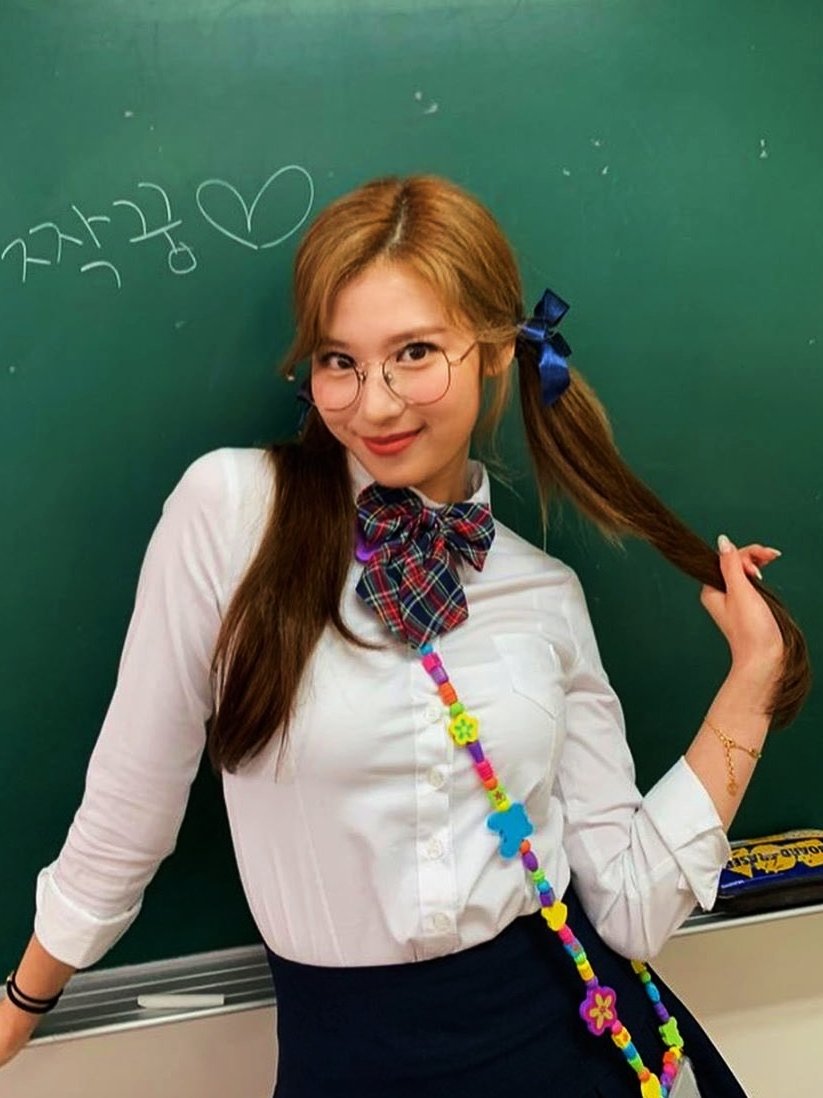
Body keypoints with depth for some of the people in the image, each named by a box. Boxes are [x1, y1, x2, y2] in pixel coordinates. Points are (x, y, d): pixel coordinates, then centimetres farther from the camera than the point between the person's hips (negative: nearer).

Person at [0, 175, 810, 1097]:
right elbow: (128, 807, -5)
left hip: (567, 1024, 2)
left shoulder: (548, 595, -4)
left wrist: (750, 679, -5)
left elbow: (631, 906, -5)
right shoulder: (230, 508, -14)